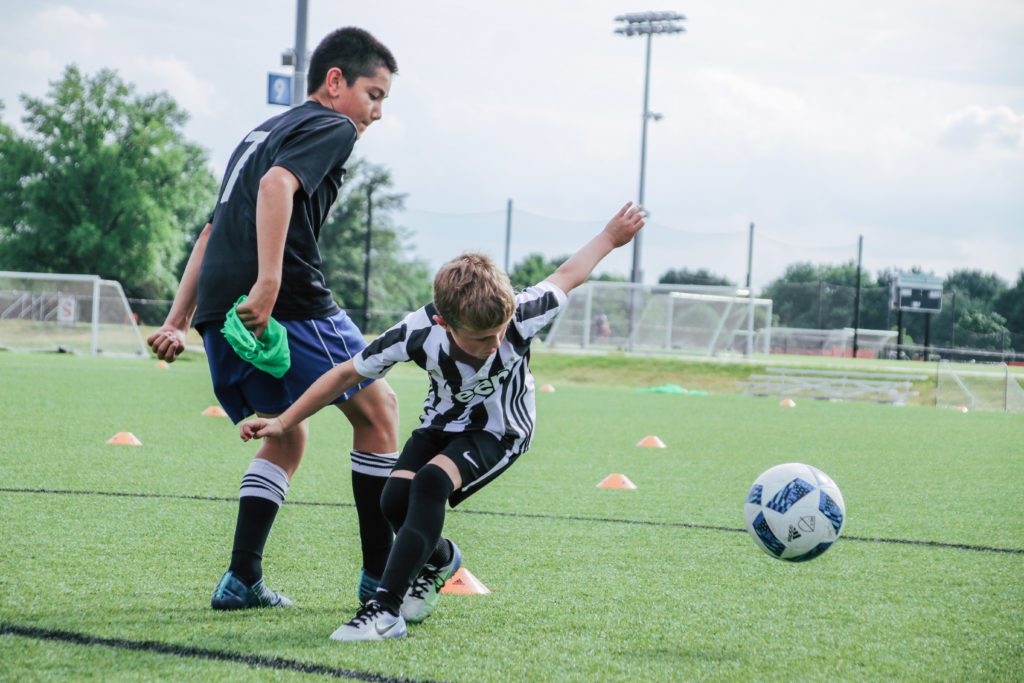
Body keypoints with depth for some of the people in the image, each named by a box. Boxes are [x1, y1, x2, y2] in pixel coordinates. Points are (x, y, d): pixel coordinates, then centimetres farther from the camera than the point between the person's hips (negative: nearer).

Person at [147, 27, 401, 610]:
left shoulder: (263, 132, 29)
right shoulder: (331, 128, 1)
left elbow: (212, 231, 28)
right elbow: (276, 185, -19)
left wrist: (178, 321, 26)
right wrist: (268, 283, -28)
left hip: (220, 316, 8)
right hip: (289, 304, -8)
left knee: (287, 435, 21)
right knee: (378, 408, 7)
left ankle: (243, 579, 10)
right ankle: (380, 573, 10)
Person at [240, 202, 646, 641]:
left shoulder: (519, 316, -33)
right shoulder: (419, 333, -31)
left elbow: (565, 278, -11)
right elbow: (347, 374, -18)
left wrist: (610, 238, 4)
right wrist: (284, 424, -16)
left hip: (502, 430, -2)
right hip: (444, 422, 3)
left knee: (432, 481, -29)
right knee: (396, 497, -21)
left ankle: (387, 610, -35)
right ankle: (438, 559, 16)